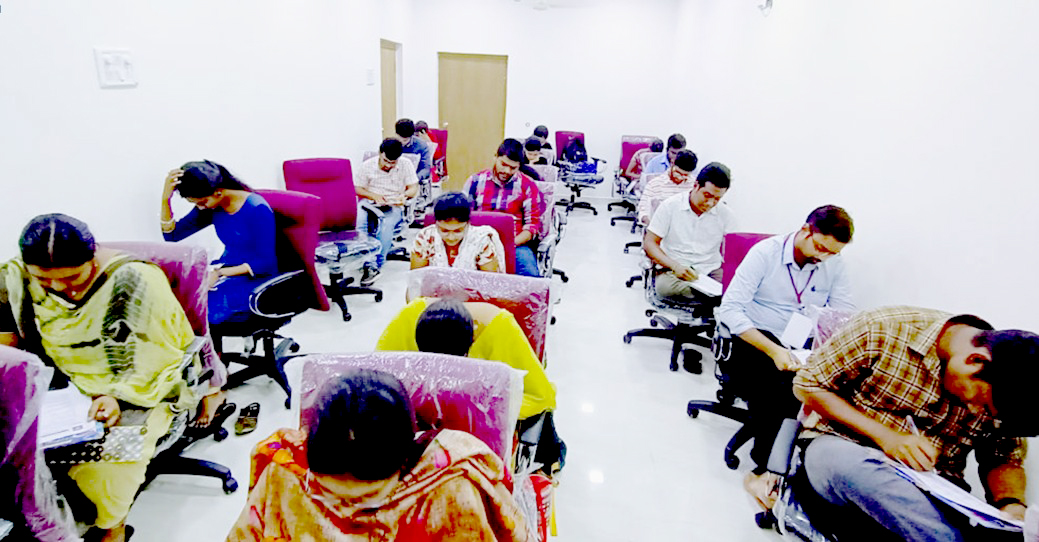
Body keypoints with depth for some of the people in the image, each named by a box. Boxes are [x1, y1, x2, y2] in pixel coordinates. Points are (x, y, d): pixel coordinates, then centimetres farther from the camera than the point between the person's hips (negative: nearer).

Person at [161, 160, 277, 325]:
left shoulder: (257, 209, -17)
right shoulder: (211, 208, 4)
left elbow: (266, 263, -16)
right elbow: (171, 235, 9)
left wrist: (220, 273, -23)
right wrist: (165, 198, -6)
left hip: (256, 279, -7)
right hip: (224, 270, 7)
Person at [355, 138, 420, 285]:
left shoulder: (406, 165, 5)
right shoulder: (367, 166, 5)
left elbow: (414, 188, 5)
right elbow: (358, 189, 7)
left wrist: (404, 195, -17)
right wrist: (374, 196, -11)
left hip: (393, 207, -1)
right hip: (370, 204, 1)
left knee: (386, 225, -35)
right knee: (359, 223, -32)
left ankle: (375, 266, -30)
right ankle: (368, 264, -32)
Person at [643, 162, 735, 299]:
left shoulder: (725, 213, 7)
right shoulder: (670, 206, -1)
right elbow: (649, 243, -3)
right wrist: (675, 266, -21)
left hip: (712, 271, 2)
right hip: (674, 271, -1)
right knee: (664, 286, -38)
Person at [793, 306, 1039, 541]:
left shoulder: (1001, 389, -2)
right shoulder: (883, 330, -16)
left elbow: (1005, 459, 11)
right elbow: (807, 385, -10)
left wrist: (1011, 505, -13)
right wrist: (885, 435, -17)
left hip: (935, 491, 2)